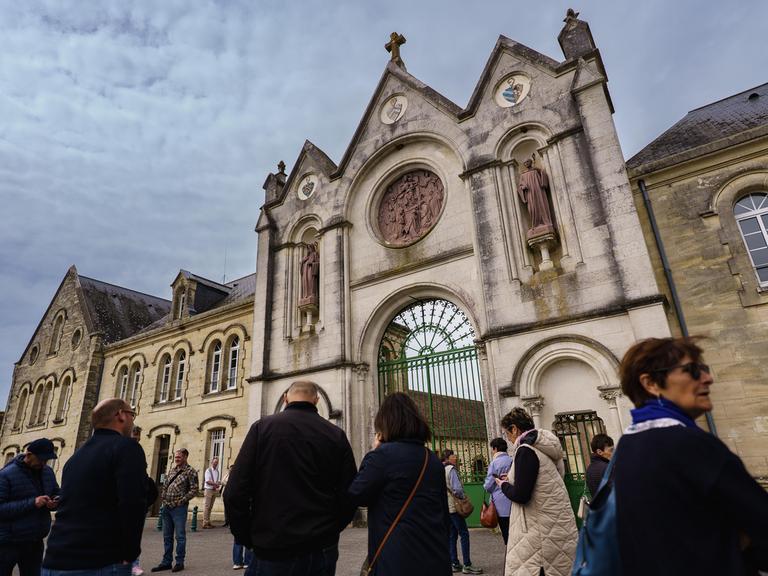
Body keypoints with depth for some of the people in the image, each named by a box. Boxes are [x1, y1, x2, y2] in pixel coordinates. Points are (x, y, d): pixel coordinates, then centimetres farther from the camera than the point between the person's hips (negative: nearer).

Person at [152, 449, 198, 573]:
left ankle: (179, 562, 13)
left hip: (179, 508, -6)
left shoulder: (190, 471, -7)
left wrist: (181, 501, -15)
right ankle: (166, 562, 24)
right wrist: (163, 499, 5)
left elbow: (194, 490, -11)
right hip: (167, 507, 6)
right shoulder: (172, 470, 13)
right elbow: (164, 486, 18)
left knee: (180, 536, 2)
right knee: (167, 536, 14)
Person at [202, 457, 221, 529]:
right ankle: (205, 523, -5)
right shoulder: (208, 470, -4)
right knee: (207, 506, -7)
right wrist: (216, 484, -16)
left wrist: (217, 485, -10)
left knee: (210, 506, 8)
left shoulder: (218, 471, 12)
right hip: (209, 489, -5)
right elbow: (207, 481, -12)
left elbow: (219, 481, 11)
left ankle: (208, 522, 13)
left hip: (215, 490, 5)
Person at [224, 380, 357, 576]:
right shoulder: (336, 435, -2)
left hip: (274, 551, -2)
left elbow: (235, 493, -10)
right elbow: (350, 496, 1)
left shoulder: (263, 427, -7)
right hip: (323, 550, 2)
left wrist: (247, 538, 4)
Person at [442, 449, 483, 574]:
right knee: (464, 534, -2)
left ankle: (454, 564, 16)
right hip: (454, 506, -8)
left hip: (446, 507, 8)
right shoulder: (451, 469, -15)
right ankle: (467, 565, 0)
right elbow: (457, 489, -22)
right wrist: (462, 498, -5)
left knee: (452, 535, 12)